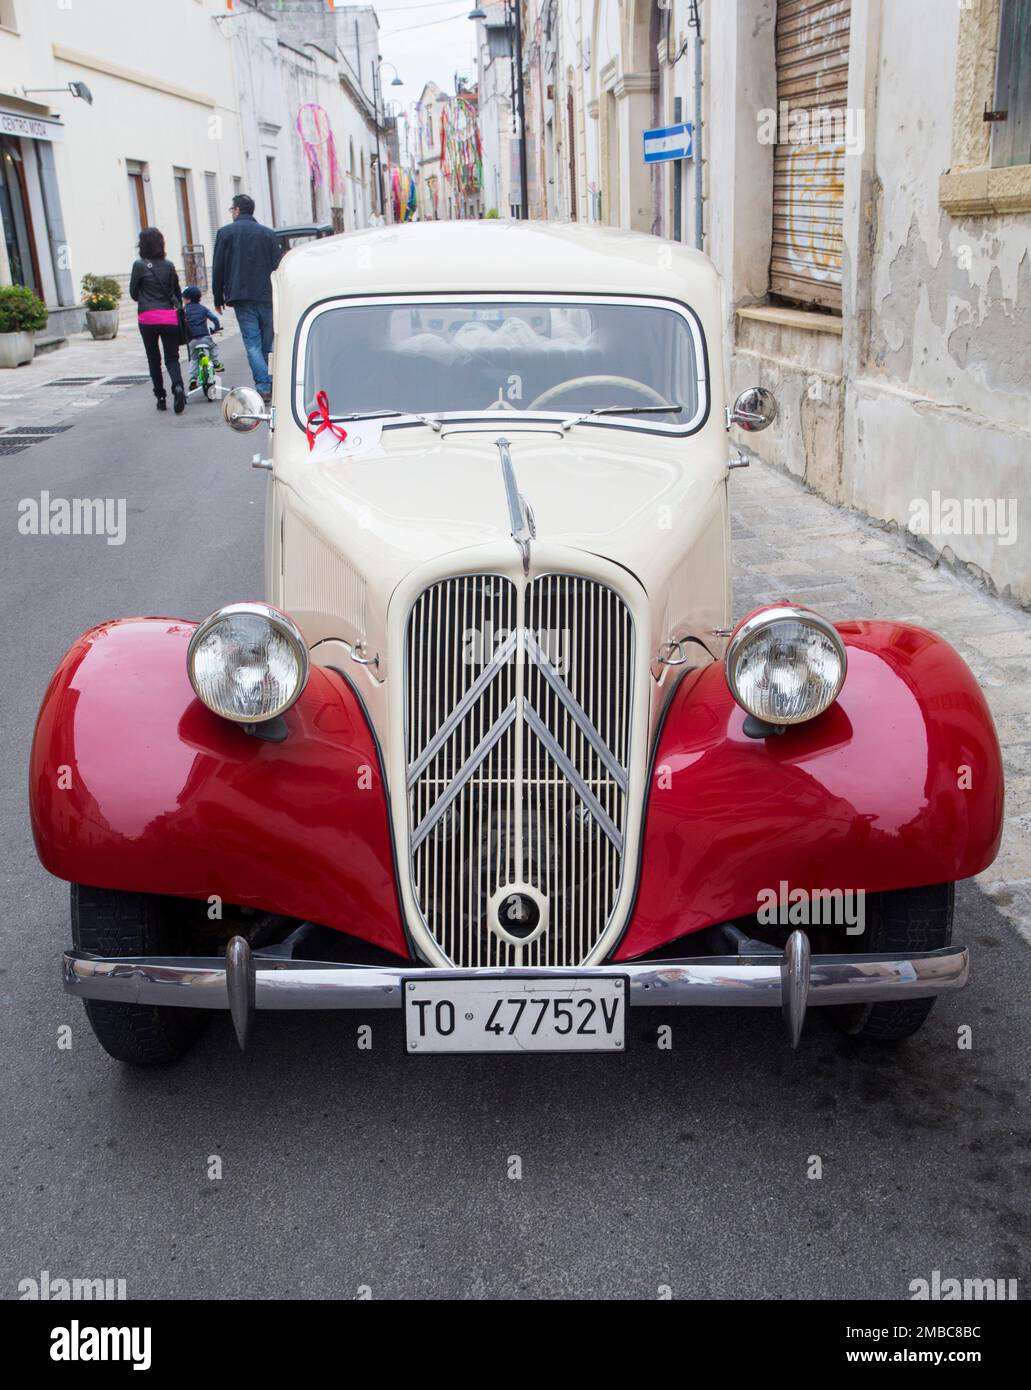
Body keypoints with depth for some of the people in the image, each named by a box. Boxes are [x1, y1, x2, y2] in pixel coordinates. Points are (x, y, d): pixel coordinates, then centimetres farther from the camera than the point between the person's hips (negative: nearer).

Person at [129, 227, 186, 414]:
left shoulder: (139, 265, -5)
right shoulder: (169, 265, 4)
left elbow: (133, 293, 4)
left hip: (148, 317, -2)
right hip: (169, 317, 2)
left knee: (154, 358, 12)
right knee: (172, 358, 5)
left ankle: (160, 397, 12)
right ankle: (178, 386, -23)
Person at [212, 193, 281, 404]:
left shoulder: (225, 232, 3)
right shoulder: (268, 233, 9)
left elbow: (218, 268, 3)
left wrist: (218, 297, 11)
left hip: (242, 298, -2)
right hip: (266, 297, 2)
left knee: (252, 343, -6)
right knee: (268, 344, 10)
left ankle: (263, 388, -19)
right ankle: (271, 387, 12)